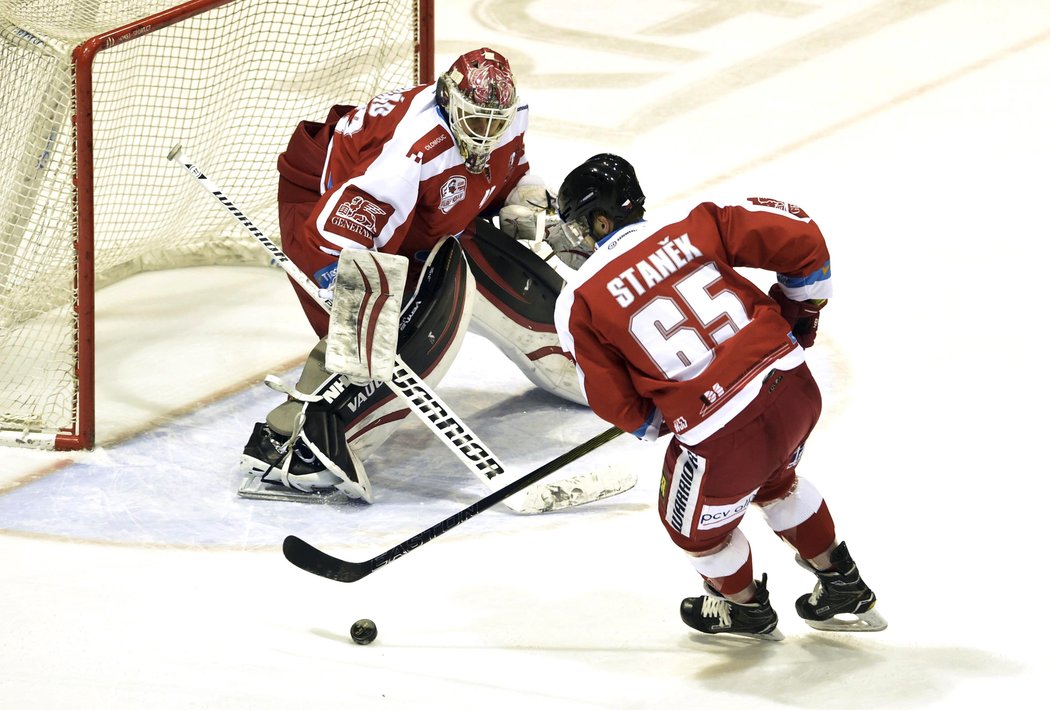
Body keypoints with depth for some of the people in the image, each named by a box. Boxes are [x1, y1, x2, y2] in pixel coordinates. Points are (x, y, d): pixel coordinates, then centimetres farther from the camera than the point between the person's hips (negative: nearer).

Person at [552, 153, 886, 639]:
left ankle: (745, 608, 51)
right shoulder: (693, 231, 3)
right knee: (773, 484, 37)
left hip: (724, 435, -5)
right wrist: (799, 308, 20)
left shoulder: (580, 302, -2)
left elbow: (614, 402, 2)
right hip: (796, 388, 5)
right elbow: (801, 238, 2)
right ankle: (843, 589, 48)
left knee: (693, 522, 28)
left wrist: (653, 425, 23)